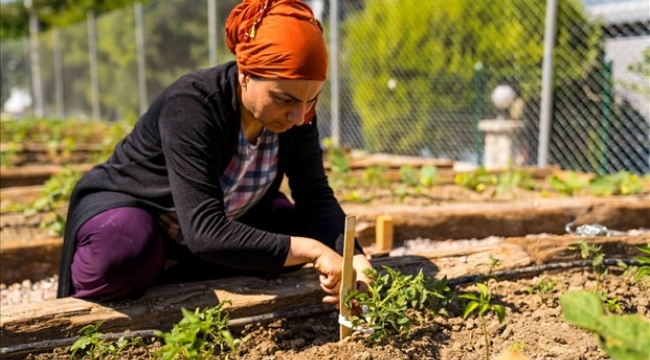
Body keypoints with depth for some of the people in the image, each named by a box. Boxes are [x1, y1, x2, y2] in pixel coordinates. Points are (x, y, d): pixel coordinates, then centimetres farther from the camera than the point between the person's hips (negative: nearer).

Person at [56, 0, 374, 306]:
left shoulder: (295, 111, -17)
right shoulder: (191, 106, -35)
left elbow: (317, 198, -14)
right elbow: (205, 232, -41)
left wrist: (353, 256, -32)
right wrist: (312, 251, -43)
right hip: (125, 208, -6)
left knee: (305, 230, -10)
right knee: (123, 251, -39)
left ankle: (156, 282, -7)